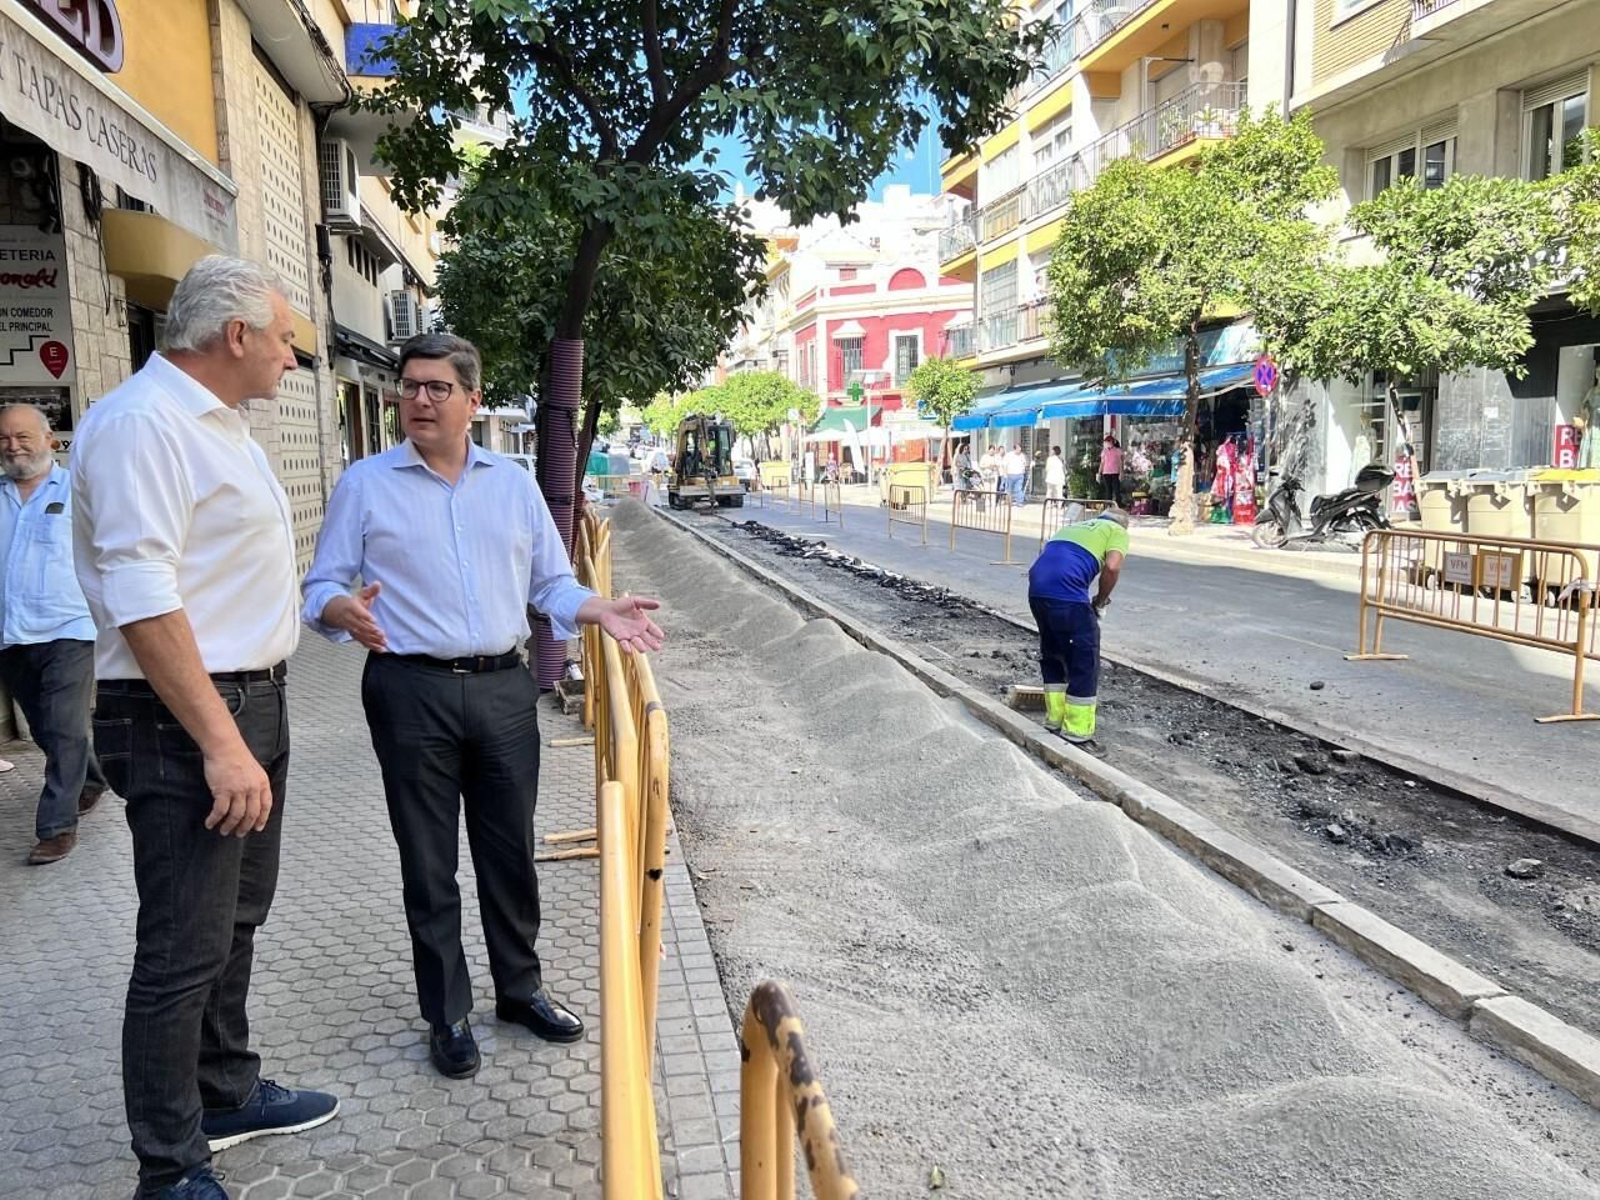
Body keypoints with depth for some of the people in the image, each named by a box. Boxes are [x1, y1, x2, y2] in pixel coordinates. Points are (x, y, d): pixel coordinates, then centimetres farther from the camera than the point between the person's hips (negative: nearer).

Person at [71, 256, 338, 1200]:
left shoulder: (219, 422, 14)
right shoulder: (140, 424, -17)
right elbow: (142, 602, -24)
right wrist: (220, 744, -25)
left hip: (252, 701, 10)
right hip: (182, 721, -10)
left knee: (236, 919, 20)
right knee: (185, 950, -1)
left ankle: (227, 1094, 37)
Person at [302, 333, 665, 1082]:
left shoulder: (514, 484, 9)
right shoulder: (364, 485, 1)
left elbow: (552, 583, 11)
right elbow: (320, 588, -1)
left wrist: (601, 611, -8)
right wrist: (345, 611, -24)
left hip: (504, 689, 3)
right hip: (411, 692, -2)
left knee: (510, 852, 13)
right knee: (429, 865, 8)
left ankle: (520, 989, 32)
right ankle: (447, 1014, 24)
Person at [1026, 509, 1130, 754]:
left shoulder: (1073, 526, 35)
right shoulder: (1117, 531, 16)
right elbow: (1111, 568, -4)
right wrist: (1099, 602, 11)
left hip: (1036, 587, 7)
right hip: (1065, 590, -7)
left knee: (1052, 654, 23)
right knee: (1085, 661, 3)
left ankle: (1054, 720, 30)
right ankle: (1077, 734, 7)